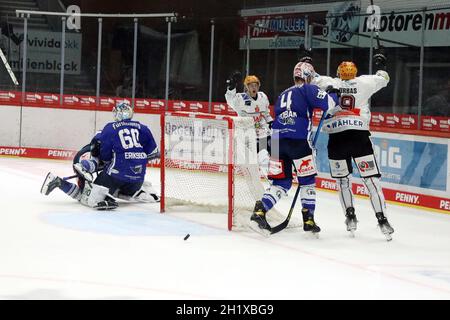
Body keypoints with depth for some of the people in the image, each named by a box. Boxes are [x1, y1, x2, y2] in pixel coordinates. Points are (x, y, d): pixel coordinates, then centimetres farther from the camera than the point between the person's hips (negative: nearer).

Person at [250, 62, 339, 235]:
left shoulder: (283, 95, 27)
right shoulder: (307, 89, 5)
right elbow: (329, 103, -9)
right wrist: (336, 95, 13)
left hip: (277, 140, 6)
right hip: (297, 140, -6)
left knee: (281, 182, 10)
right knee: (307, 180, 8)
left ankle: (259, 211, -7)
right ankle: (308, 219, 7)